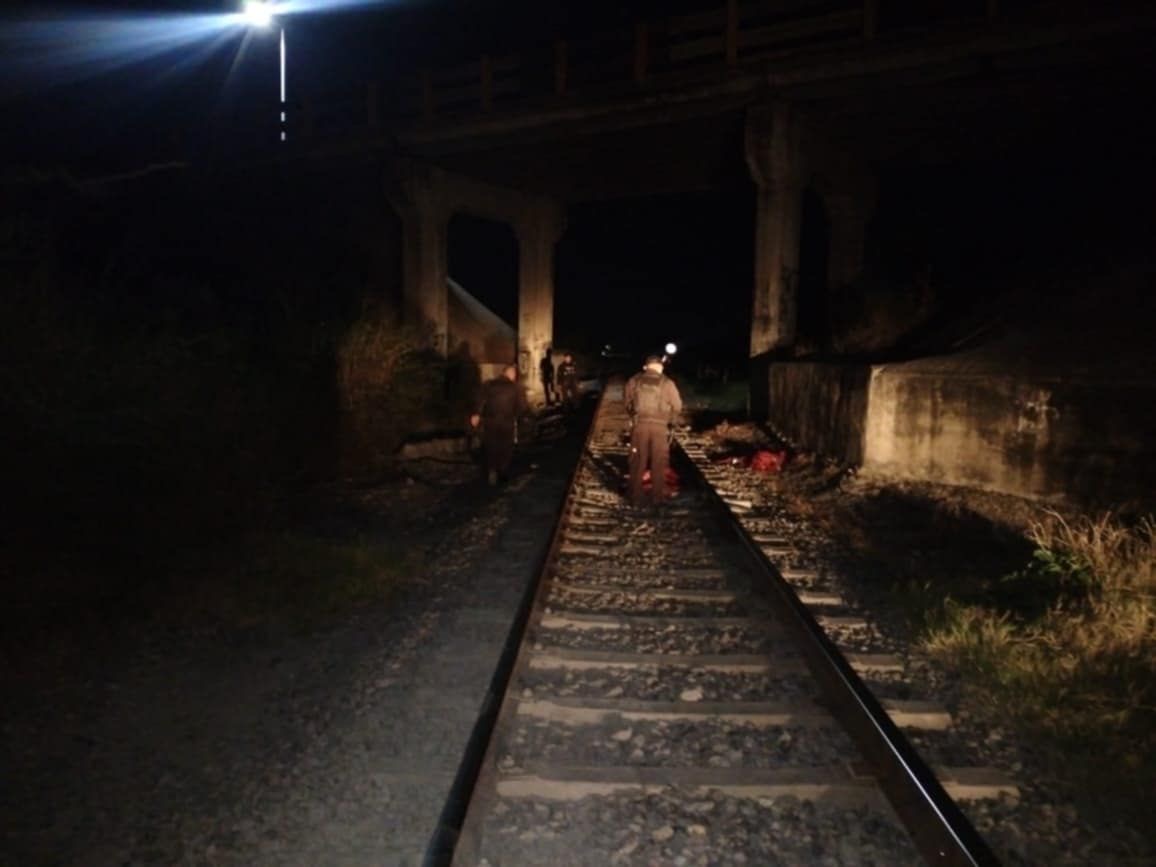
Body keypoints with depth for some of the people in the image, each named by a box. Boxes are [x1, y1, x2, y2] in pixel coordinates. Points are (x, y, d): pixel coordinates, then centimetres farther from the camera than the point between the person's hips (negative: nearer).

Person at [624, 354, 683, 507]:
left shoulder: (634, 381, -1)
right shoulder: (667, 383, -6)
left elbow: (627, 401, 9)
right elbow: (677, 406, 0)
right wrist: (669, 420, 18)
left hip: (639, 425, 1)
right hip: (660, 427, -1)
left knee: (637, 463, 9)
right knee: (658, 463, 13)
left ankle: (635, 498, 12)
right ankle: (658, 496, 20)